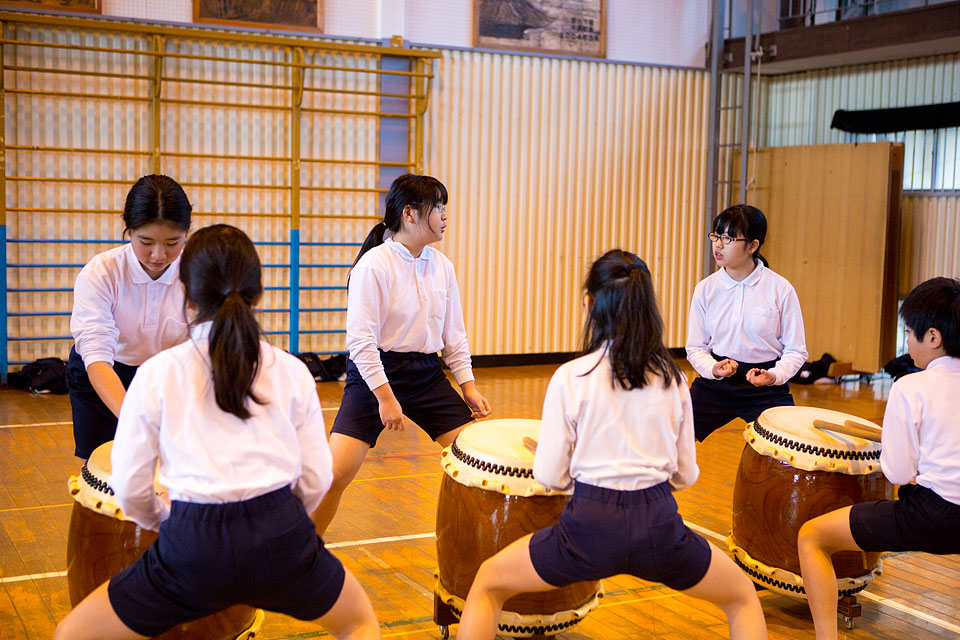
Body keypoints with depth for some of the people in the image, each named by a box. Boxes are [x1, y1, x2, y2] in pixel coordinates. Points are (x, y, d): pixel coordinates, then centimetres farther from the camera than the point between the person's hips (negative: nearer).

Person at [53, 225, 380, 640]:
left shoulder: (156, 374, 2)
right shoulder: (292, 371, 7)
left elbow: (130, 488, 4)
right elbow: (316, 480, 8)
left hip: (194, 547, -1)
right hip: (283, 538, 2)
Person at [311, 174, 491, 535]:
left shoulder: (442, 267, 7)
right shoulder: (374, 265, -13)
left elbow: (453, 334, 14)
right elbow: (361, 338, -17)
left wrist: (468, 386, 7)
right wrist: (386, 397, -20)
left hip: (427, 374, 6)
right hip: (375, 374, -6)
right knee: (334, 474, -14)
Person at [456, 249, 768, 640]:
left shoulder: (570, 377, -5)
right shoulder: (673, 378, 5)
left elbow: (550, 478, -3)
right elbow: (685, 476, 11)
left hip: (591, 524, -2)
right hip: (659, 523, 2)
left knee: (488, 583, 23)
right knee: (743, 597, 29)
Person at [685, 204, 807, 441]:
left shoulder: (780, 289, -7)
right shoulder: (705, 289, 0)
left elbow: (796, 350, -1)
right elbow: (695, 348, 7)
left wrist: (775, 375, -20)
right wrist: (713, 368, -14)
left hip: (766, 388, -2)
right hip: (715, 382, 2)